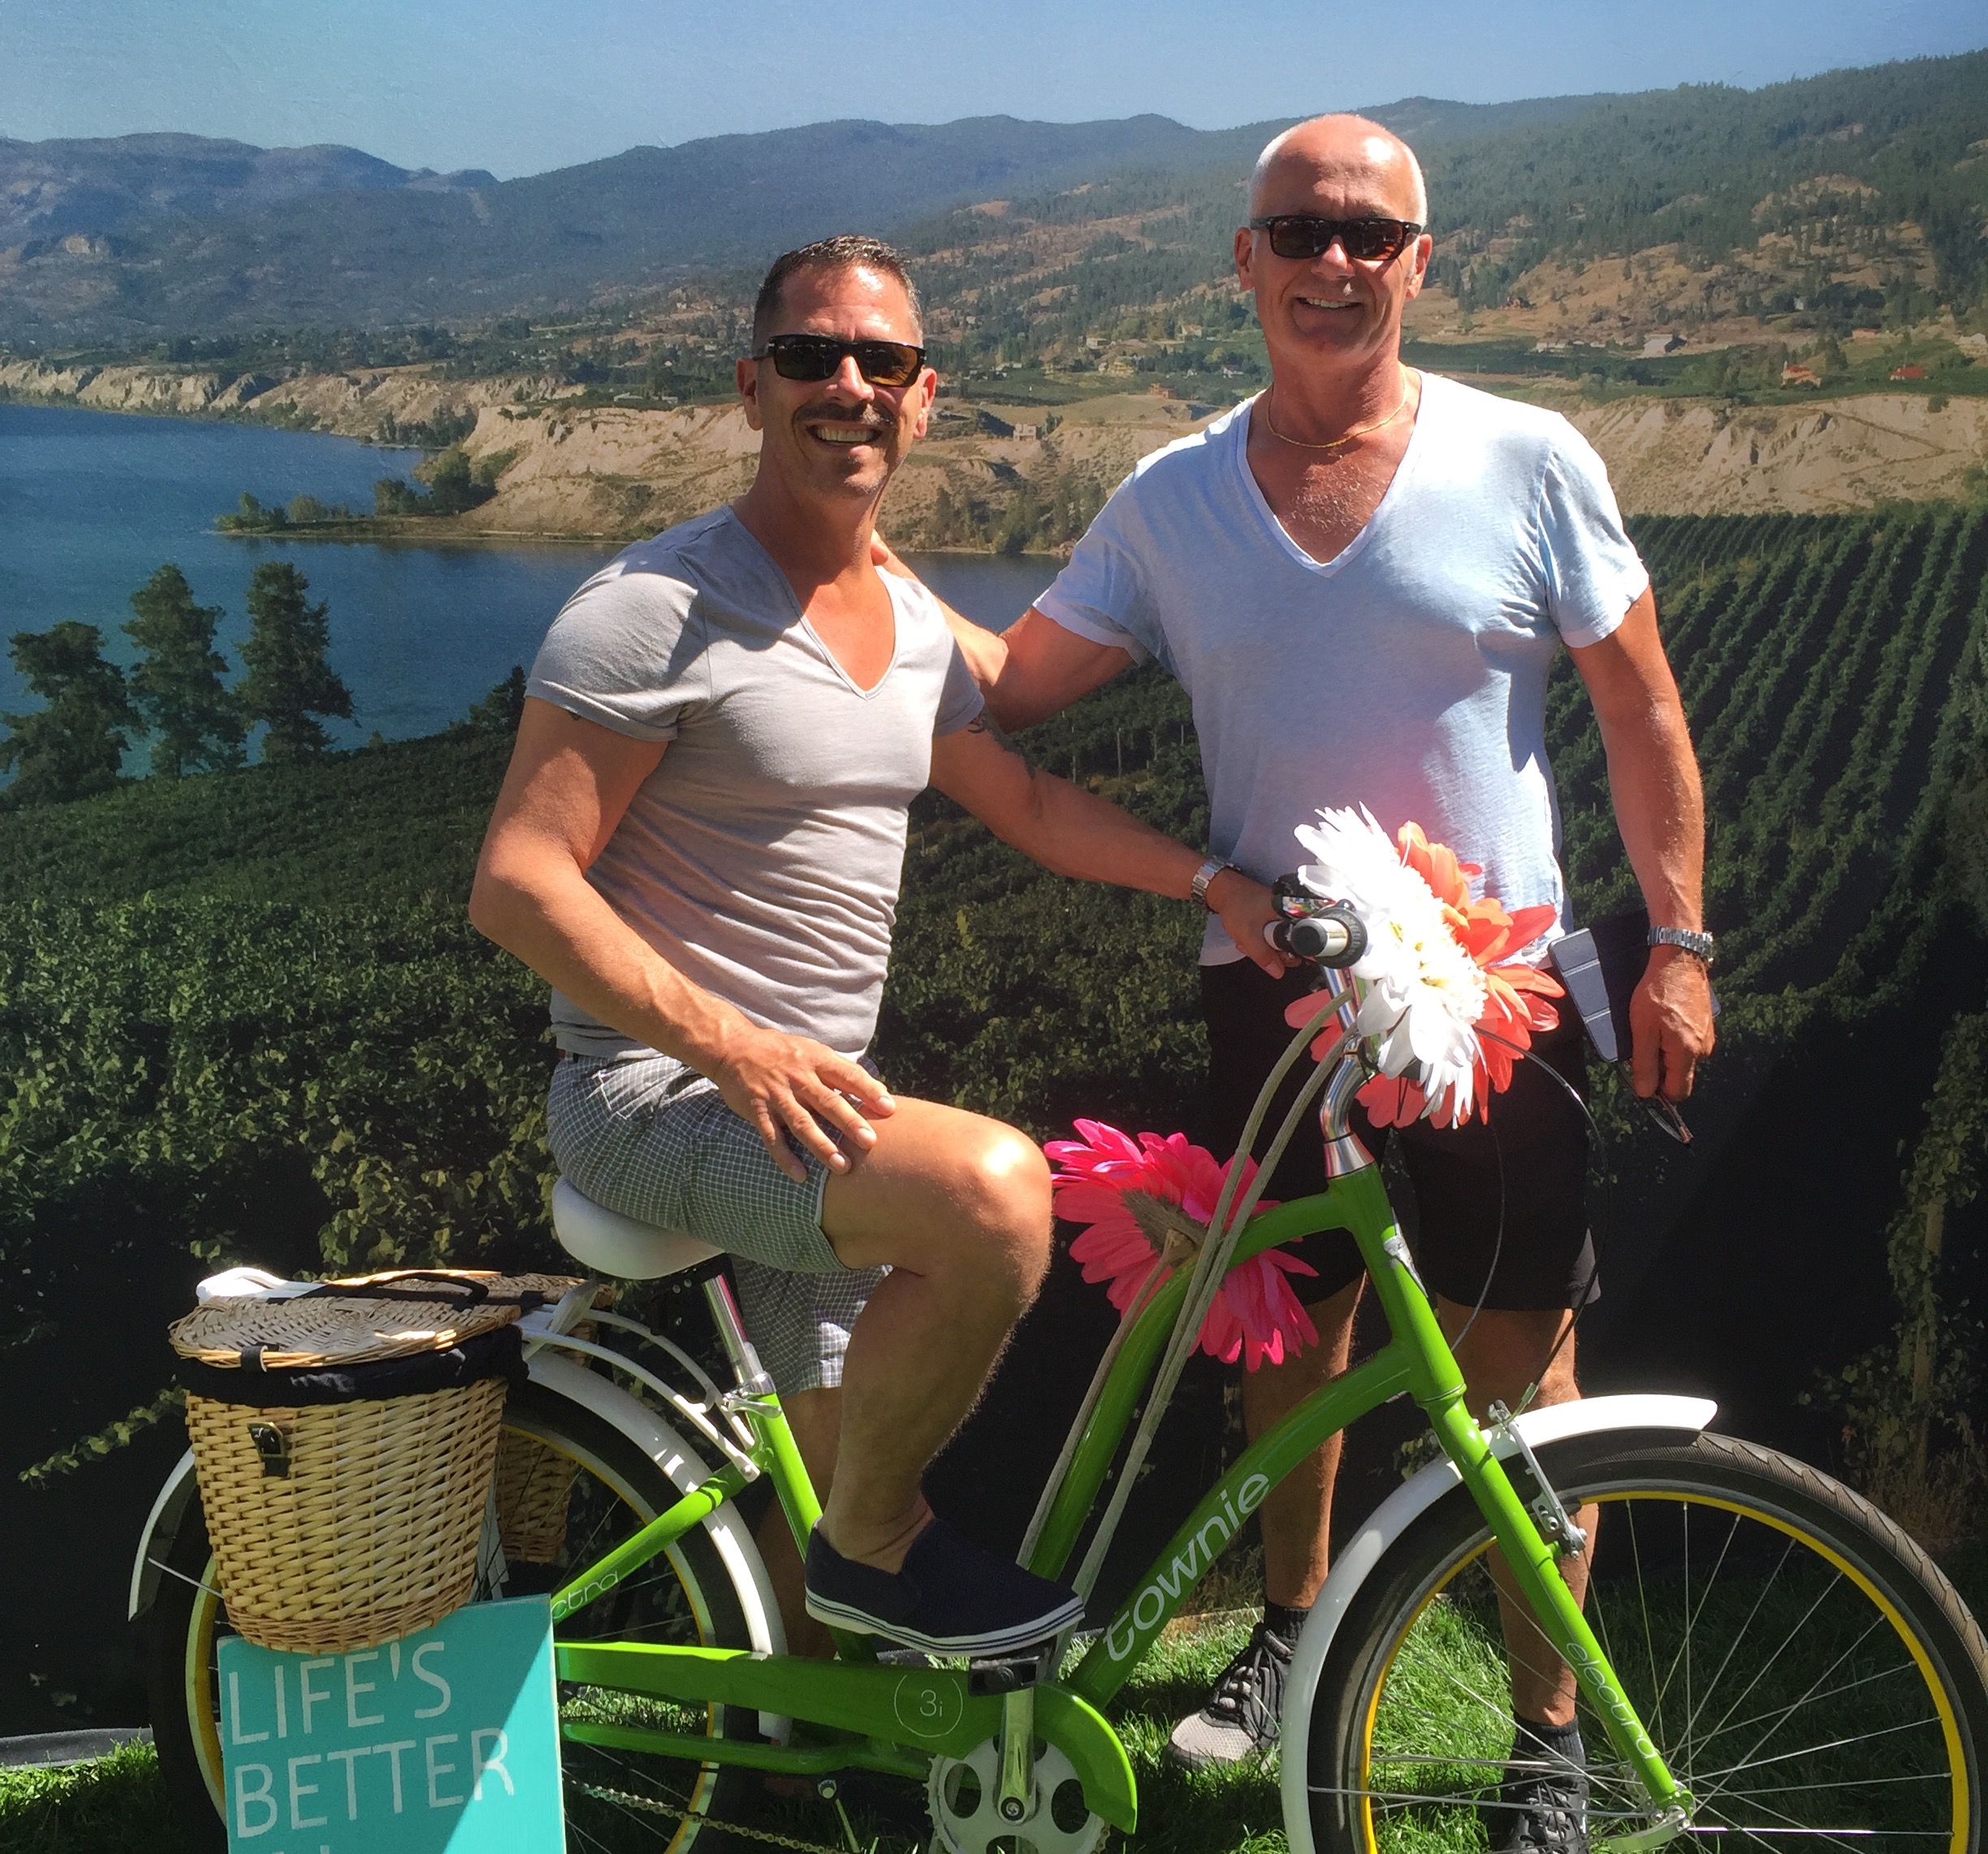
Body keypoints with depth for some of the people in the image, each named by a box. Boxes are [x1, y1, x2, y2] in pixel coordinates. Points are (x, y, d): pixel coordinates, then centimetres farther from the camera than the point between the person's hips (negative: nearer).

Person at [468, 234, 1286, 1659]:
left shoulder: (912, 625, 11)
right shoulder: (658, 609, -14)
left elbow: (1028, 805, 20)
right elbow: (519, 881, -19)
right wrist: (730, 1044, -29)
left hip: (813, 1096, 8)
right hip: (660, 1094, -8)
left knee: (830, 1478, 15)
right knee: (993, 1188, -32)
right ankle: (879, 1540, -9)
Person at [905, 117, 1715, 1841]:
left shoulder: (1527, 463, -5)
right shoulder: (1171, 501, 2)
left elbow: (1643, 713, 0)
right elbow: (1005, 684, 5)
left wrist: (1678, 942, -3)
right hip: (1273, 983, 3)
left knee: (1519, 1363, 2)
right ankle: (1289, 1629, 38)